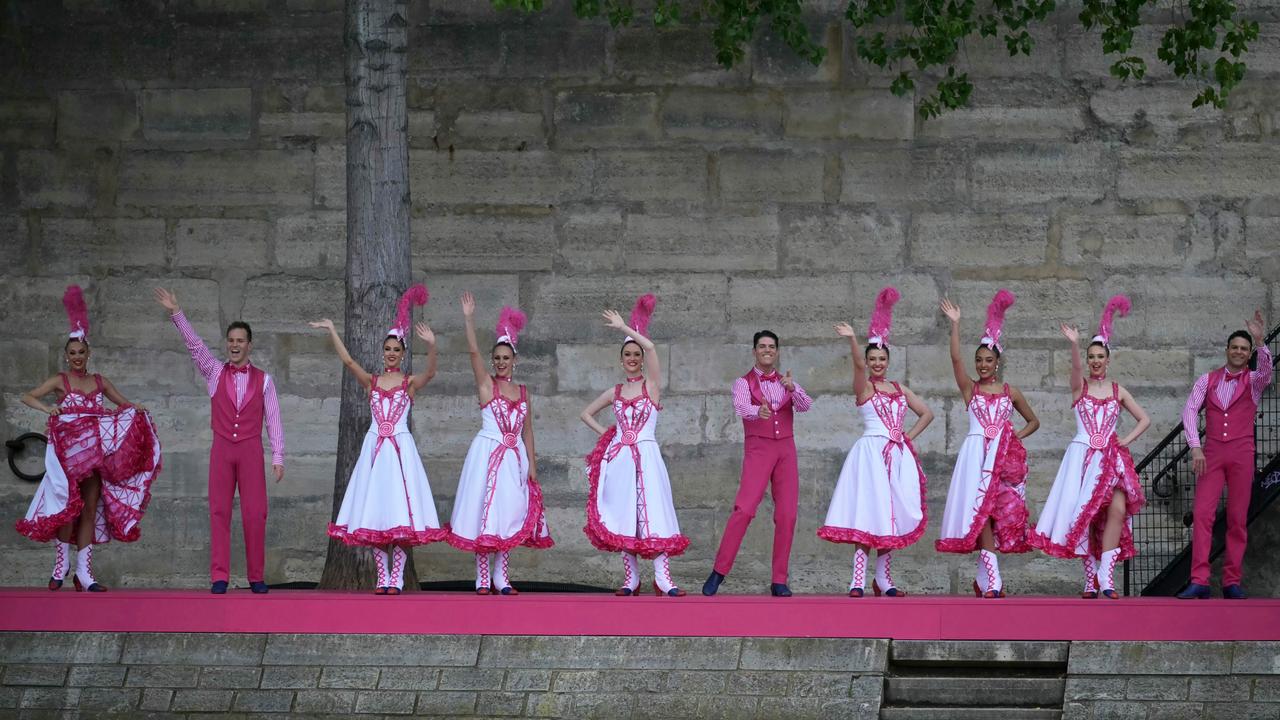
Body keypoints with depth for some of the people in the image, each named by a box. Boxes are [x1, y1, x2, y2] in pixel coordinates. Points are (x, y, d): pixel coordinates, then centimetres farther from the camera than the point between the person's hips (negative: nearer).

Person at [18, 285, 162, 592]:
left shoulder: (99, 382, 12)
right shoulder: (60, 381, 1)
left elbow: (123, 403, 20)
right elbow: (28, 397, -6)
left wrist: (136, 410, -1)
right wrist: (48, 409, -23)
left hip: (96, 450, 4)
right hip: (69, 449, -4)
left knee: (91, 509, 1)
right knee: (69, 507, -8)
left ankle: (84, 571, 2)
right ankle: (62, 562, 5)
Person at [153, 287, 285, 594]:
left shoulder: (263, 380, 7)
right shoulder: (215, 372, 9)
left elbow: (273, 421, 6)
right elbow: (194, 344, -1)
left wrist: (278, 457, -1)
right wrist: (176, 313, -13)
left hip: (251, 449, -1)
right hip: (221, 448, 1)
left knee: (255, 512, -5)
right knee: (219, 511, -4)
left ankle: (256, 577, 0)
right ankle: (219, 577, -6)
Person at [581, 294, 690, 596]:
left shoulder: (652, 385, 3)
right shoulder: (615, 392, 14)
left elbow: (650, 347, -12)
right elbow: (586, 413, 26)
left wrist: (623, 326, -5)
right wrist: (604, 433, 11)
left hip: (646, 455, -4)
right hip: (619, 457, 4)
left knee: (653, 513, -11)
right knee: (624, 515, 2)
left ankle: (663, 577, -15)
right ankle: (630, 578, 6)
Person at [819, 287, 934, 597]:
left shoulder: (900, 390, 15)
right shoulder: (863, 387, 0)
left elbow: (927, 413, 22)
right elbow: (858, 364, -20)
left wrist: (910, 436, 7)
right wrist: (852, 340, -39)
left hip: (897, 455, 5)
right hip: (871, 452, -5)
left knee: (892, 516, 4)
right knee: (869, 516, -12)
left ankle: (884, 578, 11)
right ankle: (858, 581, -15)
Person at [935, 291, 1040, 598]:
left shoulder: (1010, 392, 12)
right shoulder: (969, 388, 8)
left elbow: (1033, 421, 20)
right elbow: (955, 358, -5)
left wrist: (1018, 434, 1)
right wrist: (955, 324, -10)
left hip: (1005, 455, 2)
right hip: (976, 452, -2)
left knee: (1000, 512, -1)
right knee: (981, 511, -13)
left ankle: (984, 577, 11)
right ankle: (992, 581, -18)